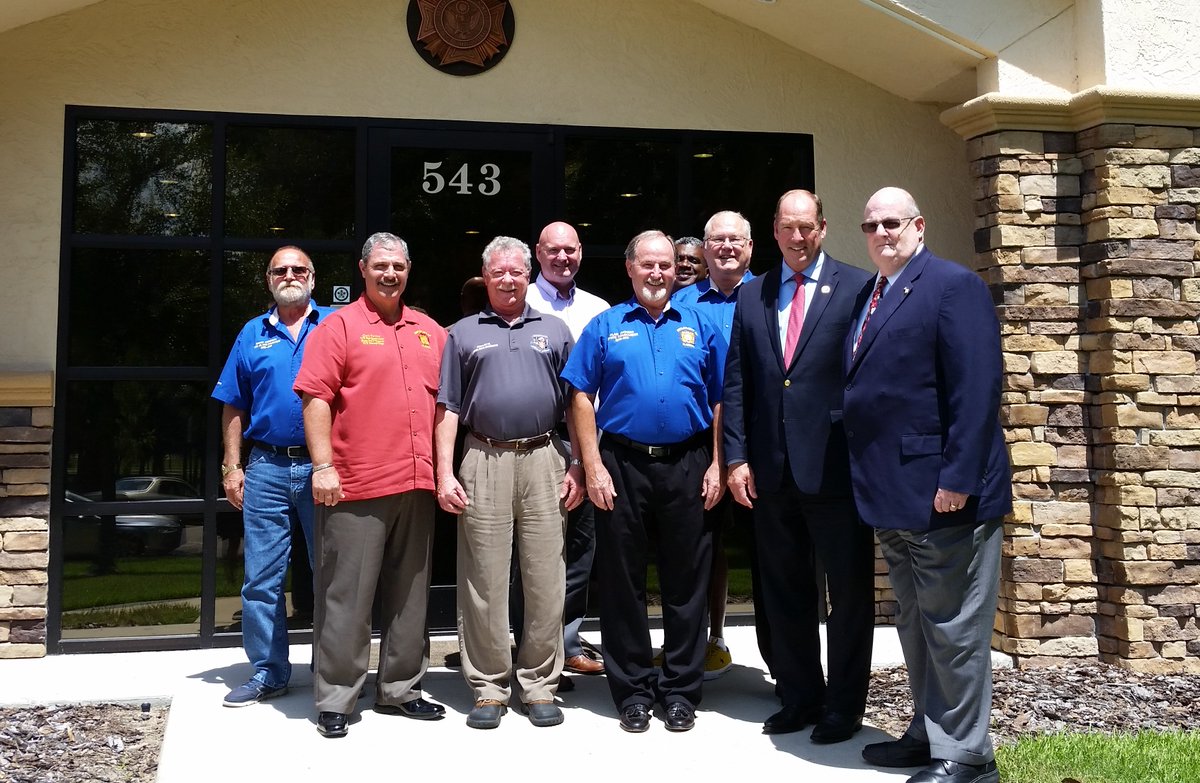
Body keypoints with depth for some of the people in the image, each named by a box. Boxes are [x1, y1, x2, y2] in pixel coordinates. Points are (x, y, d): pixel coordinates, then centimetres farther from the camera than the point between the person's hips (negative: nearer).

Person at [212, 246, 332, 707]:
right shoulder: (253, 334, 13)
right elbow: (234, 407, 14)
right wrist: (231, 466, 5)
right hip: (266, 468, 2)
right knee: (262, 578, 5)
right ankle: (268, 672, 16)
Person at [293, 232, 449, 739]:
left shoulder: (430, 332, 15)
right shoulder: (340, 326, -1)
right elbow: (316, 399, -8)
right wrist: (323, 467, -16)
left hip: (417, 486, 5)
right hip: (355, 486, -5)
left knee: (409, 596, 13)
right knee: (346, 597, -1)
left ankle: (399, 690, 25)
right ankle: (334, 701, 9)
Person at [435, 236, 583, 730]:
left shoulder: (553, 331, 15)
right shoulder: (463, 334, 13)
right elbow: (448, 409, 9)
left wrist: (579, 466, 3)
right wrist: (445, 474, -1)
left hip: (544, 462, 1)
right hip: (484, 463, 0)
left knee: (545, 581, 2)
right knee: (484, 581, 2)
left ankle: (539, 685, 13)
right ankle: (488, 687, 12)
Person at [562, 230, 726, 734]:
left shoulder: (700, 327, 9)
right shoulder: (604, 327, 6)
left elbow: (720, 402, 7)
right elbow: (581, 398, 1)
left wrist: (717, 465, -2)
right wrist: (593, 467, -7)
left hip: (687, 467, 1)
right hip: (622, 465, -1)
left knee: (686, 580, 7)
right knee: (622, 581, 6)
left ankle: (681, 690, 19)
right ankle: (633, 689, 19)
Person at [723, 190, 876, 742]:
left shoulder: (856, 287, -2)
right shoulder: (752, 296, 10)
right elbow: (736, 383, 8)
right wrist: (736, 457, 1)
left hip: (836, 468, -4)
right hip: (772, 470, 4)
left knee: (849, 592, 7)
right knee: (786, 593, 14)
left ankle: (843, 707, 22)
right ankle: (798, 699, 28)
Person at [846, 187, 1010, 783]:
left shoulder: (954, 285, -9)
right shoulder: (869, 295, 16)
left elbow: (977, 390, -17)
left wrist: (958, 478, -22)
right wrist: (866, 477, 11)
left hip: (942, 493, -9)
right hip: (891, 493, 9)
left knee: (952, 626, 0)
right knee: (914, 623, 17)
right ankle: (928, 734, 30)